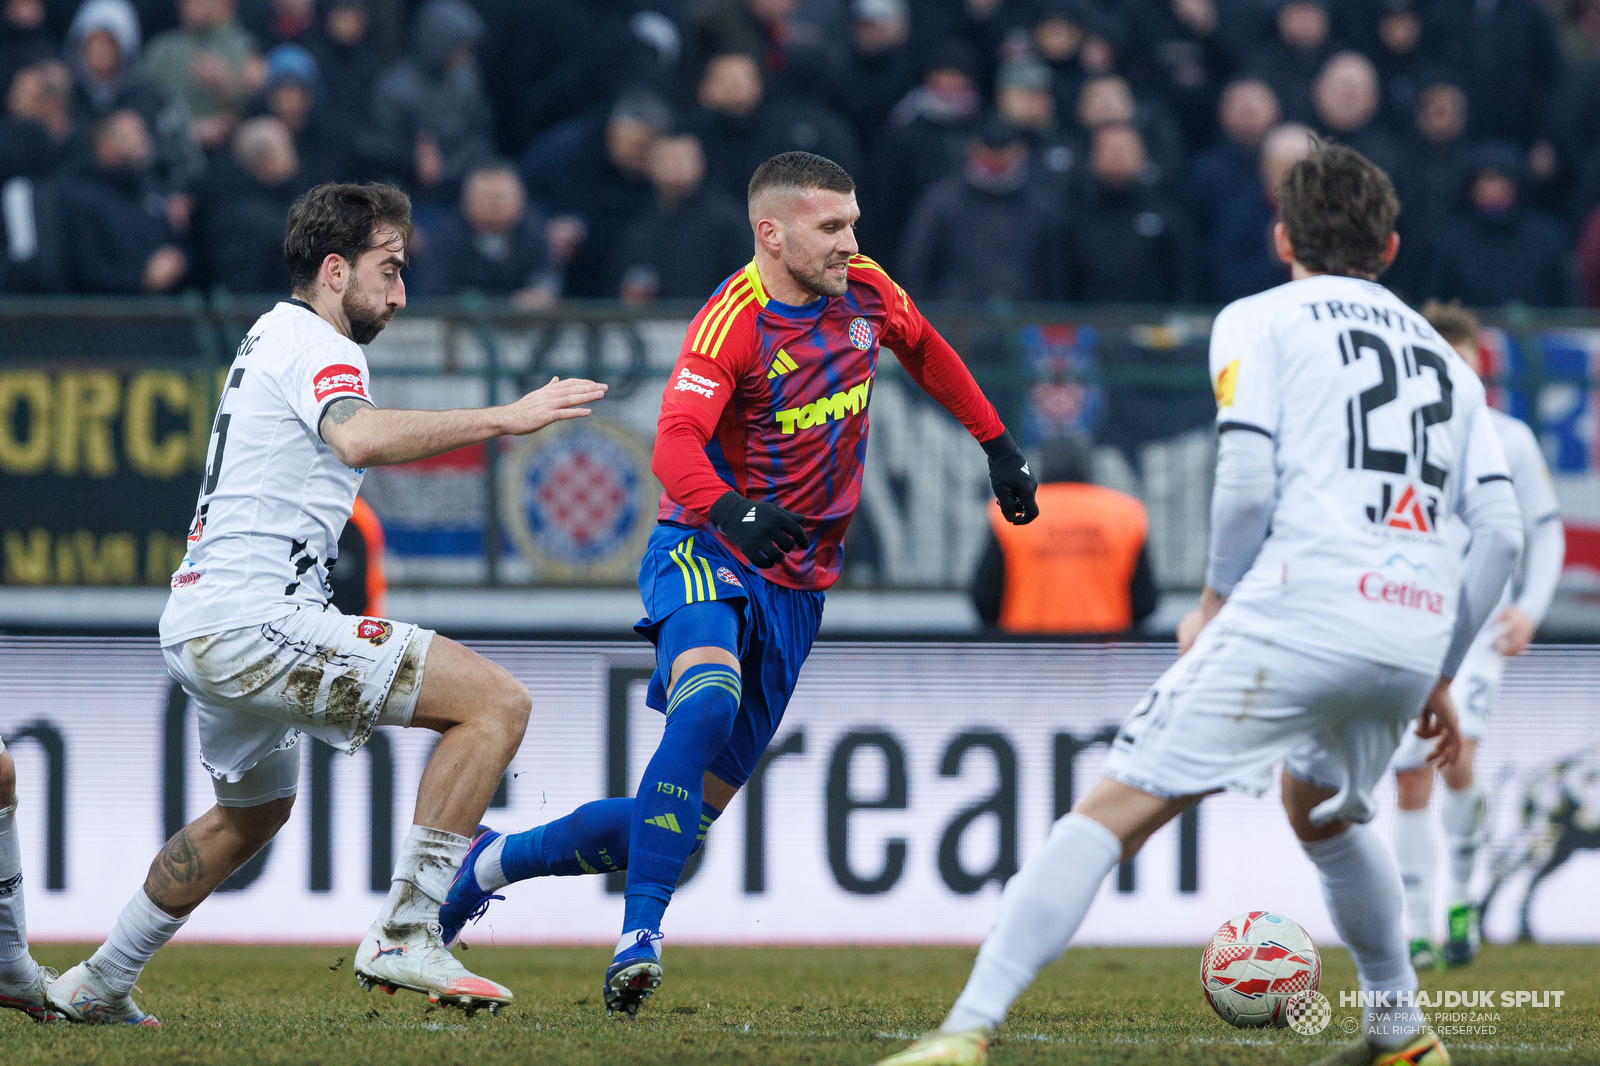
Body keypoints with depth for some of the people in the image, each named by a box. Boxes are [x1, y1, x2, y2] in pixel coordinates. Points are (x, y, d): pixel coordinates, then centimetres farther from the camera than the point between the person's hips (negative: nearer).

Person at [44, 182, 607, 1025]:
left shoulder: (272, 334, 22)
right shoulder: (316, 349, -10)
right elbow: (358, 439, -33)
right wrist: (504, 418, -37)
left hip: (197, 623, 11)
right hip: (255, 620, -11)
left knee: (255, 808, 36)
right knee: (496, 701, -17)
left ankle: (100, 984, 43)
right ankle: (404, 936, -19)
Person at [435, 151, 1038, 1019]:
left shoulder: (864, 290, 2)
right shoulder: (732, 321, -19)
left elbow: (927, 352, 24)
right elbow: (675, 444, -32)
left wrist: (997, 446, 26)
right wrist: (731, 511, -51)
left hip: (795, 587, 6)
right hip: (707, 555, -6)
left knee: (692, 815, 3)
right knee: (708, 702, -38)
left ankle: (494, 862, 22)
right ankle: (641, 934, -37)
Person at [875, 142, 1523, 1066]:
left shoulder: (1260, 320, 11)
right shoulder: (1443, 356, 26)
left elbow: (1247, 480, -4)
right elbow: (1502, 532, 16)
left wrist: (1217, 600, 11)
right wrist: (1438, 676, 24)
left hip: (1301, 609, -6)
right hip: (1414, 633, 6)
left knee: (1116, 811, -8)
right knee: (1323, 811, 35)